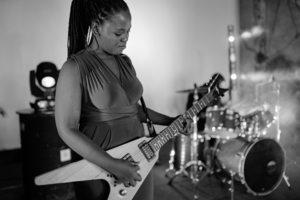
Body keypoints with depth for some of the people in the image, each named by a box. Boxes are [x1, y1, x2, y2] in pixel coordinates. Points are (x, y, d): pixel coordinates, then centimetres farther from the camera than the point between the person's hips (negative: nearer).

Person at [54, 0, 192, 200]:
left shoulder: (125, 62, 6)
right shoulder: (75, 67, -16)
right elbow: (67, 130, -18)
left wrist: (171, 121, 5)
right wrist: (113, 165, -22)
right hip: (100, 167, -7)